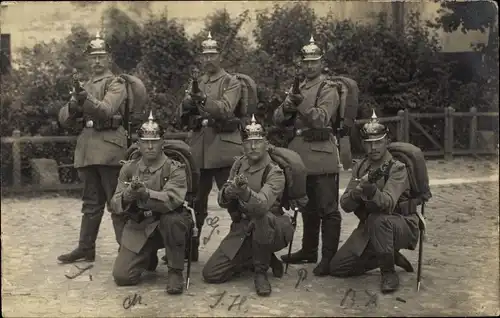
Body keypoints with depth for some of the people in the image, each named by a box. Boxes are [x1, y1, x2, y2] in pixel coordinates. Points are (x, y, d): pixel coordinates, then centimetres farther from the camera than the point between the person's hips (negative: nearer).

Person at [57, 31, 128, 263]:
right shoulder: (84, 87, 20)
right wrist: (73, 107, -10)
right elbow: (63, 118, 13)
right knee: (91, 201, 13)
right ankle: (85, 248, 19)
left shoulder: (116, 83, 1)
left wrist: (86, 100, -34)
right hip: (87, 148, 6)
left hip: (109, 147, -6)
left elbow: (106, 110, -17)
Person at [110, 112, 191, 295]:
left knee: (172, 218, -39)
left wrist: (146, 193, -44)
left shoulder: (174, 169, -10)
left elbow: (172, 200, -28)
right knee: (122, 276, -9)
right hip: (138, 226, 4)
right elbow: (115, 204, -3)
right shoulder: (128, 168, 3)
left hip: (168, 224, -3)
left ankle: (175, 272, -16)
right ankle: (149, 257, 26)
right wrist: (127, 196, -26)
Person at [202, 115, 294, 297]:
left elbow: (261, 206, -37)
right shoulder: (239, 164, 1)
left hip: (272, 229, -5)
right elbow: (222, 201, -1)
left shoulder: (274, 173, -18)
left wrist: (245, 191, -58)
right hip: (242, 229, 5)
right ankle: (267, 260, 13)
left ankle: (261, 272, -16)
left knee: (261, 217, -41)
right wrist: (227, 192, -25)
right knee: (210, 274, -5)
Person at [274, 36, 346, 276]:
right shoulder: (297, 88, 16)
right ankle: (309, 251, 28)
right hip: (300, 154, 7)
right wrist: (286, 107, -11)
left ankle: (329, 257, 1)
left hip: (320, 155, -7)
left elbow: (321, 119, -16)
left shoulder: (329, 90, -3)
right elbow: (277, 119, 10)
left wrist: (302, 105, -30)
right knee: (307, 207, 16)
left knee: (327, 209, -4)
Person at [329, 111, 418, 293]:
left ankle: (389, 273, -17)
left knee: (377, 220, -39)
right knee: (337, 268, -2)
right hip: (369, 227, 6)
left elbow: (387, 203, -32)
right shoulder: (360, 168, 3)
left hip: (402, 226, -6)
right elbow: (345, 205, -5)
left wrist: (371, 190, -52)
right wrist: (356, 191, -27)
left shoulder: (397, 168, -16)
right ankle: (392, 257, 15)